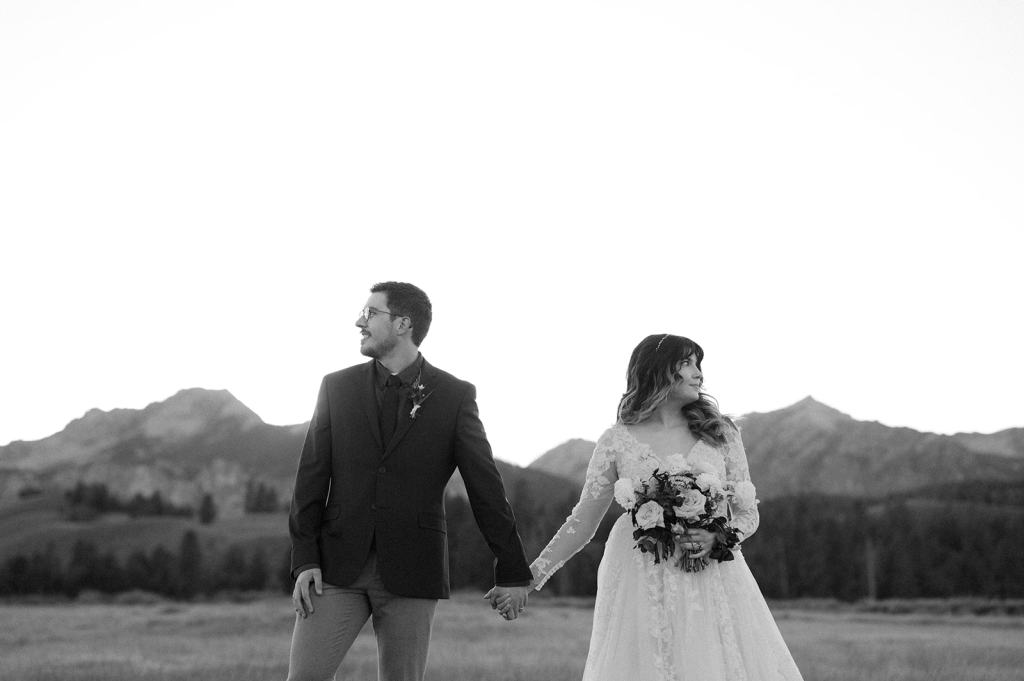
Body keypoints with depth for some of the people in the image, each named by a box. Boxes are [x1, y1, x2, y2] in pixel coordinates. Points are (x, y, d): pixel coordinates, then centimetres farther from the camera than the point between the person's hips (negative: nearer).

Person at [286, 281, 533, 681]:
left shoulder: (454, 396, 1)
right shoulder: (337, 388, 6)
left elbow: (485, 487, 2)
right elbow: (311, 478, 5)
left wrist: (512, 570, 3)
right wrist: (304, 559, -3)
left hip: (411, 571, -1)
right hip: (337, 566, 2)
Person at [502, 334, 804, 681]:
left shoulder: (720, 433, 5)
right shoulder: (617, 441, 0)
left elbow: (748, 513, 8)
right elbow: (582, 522, 6)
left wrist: (718, 537, -13)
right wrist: (531, 577, 2)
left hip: (712, 582, 2)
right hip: (641, 587, -1)